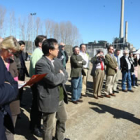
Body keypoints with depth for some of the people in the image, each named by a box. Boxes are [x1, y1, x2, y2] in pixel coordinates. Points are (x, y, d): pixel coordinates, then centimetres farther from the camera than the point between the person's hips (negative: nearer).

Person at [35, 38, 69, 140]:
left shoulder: (56, 60, 6)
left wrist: (59, 78, -14)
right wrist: (61, 75, -10)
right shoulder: (41, 64, -22)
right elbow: (54, 79, -30)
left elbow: (66, 75, 7)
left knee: (63, 119, 27)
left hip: (60, 98, 9)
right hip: (49, 100, -9)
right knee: (49, 127, 9)